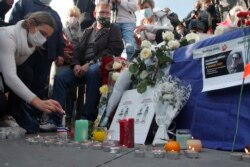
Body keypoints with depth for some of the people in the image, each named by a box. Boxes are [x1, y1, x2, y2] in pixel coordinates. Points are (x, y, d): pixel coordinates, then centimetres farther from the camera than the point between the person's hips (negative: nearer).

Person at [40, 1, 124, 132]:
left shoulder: (114, 30, 11)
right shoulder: (88, 31, 26)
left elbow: (113, 51, -5)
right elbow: (79, 49, 17)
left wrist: (90, 64, -16)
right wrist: (76, 64, -7)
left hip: (102, 66, -5)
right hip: (83, 66, 5)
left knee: (92, 72, -39)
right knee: (60, 76, -20)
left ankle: (88, 119, -34)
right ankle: (54, 120, -22)